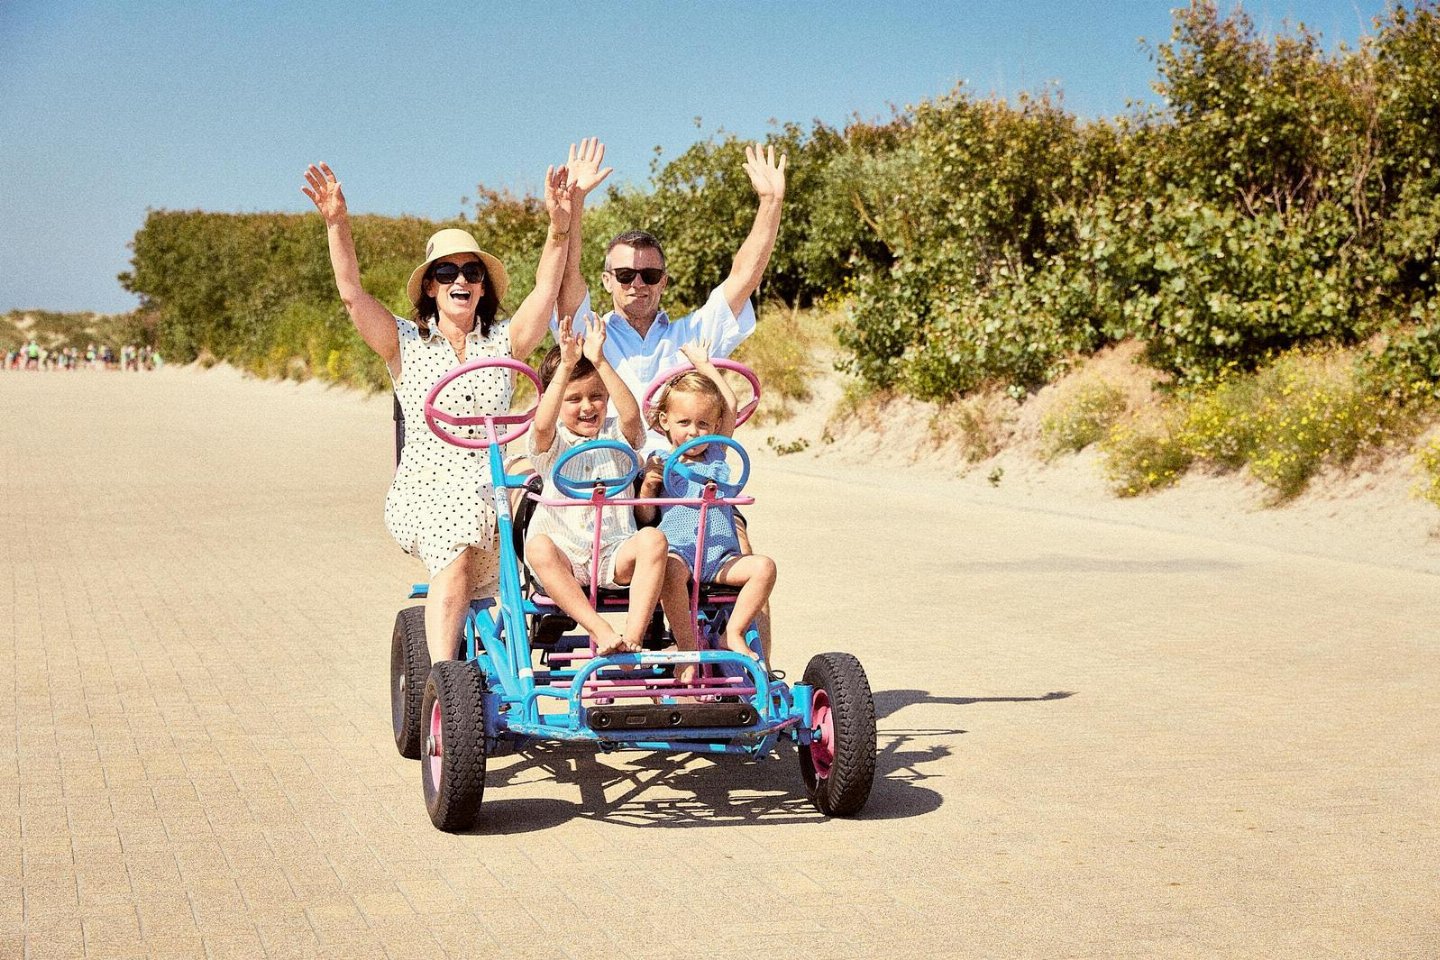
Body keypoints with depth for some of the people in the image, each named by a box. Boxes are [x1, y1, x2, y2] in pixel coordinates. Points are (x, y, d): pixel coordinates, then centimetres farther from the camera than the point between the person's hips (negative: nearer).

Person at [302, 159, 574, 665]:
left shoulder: (503, 341, 13)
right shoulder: (406, 343, 10)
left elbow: (545, 290, 0)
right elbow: (352, 293, -3)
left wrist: (560, 225, -15)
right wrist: (337, 223, -16)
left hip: (493, 488, 3)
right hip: (426, 489, -3)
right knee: (457, 559, -31)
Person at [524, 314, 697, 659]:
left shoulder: (617, 435, 10)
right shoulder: (551, 443, 6)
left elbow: (631, 415, -14)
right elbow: (543, 424, -19)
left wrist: (600, 362, -22)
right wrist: (566, 367, -26)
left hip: (613, 553, 1)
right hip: (563, 551, -1)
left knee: (653, 539, -31)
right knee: (537, 545, -36)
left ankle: (632, 637, -36)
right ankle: (603, 633, -41)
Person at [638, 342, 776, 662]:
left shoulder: (717, 455, 16)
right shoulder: (659, 463, 9)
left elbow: (730, 404, 17)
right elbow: (644, 516, 7)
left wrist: (703, 363, 22)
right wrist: (648, 486, -12)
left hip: (720, 556, 3)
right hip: (677, 550, -3)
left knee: (763, 566, -24)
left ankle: (734, 634, -14)